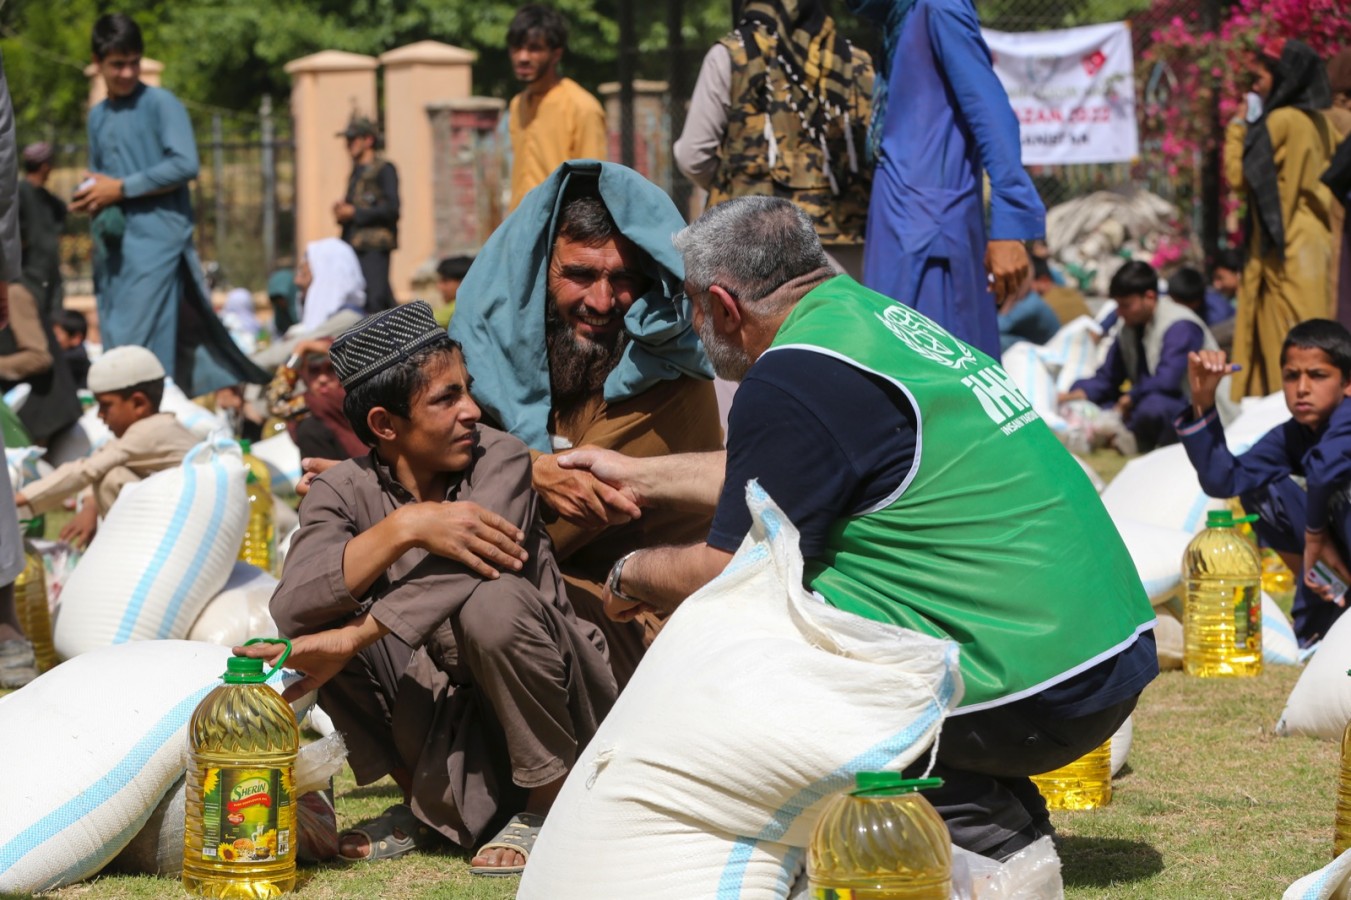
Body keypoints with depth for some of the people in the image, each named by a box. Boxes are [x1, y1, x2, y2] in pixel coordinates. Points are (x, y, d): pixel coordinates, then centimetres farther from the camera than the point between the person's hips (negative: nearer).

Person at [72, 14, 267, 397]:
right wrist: (88, 199, 1)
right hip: (112, 242, 7)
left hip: (155, 237, -7)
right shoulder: (97, 116, 17)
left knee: (139, 344, -13)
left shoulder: (161, 104, -4)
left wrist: (121, 189, -13)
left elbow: (185, 165, -14)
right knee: (113, 341, 8)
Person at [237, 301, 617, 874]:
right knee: (329, 606, -18)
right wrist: (403, 527, -38)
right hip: (439, 700, 3)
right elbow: (291, 610, -26)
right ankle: (423, 804, 1)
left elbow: (456, 573, -33)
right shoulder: (345, 492, -7)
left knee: (494, 601, -32)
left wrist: (347, 641, -38)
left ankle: (548, 803, -11)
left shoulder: (499, 460, -14)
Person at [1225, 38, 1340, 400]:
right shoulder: (1320, 123, 13)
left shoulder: (1280, 121, -12)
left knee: (1290, 344, -8)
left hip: (1286, 250, -9)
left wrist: (1236, 130, 2)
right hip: (1318, 244, 9)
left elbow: (1238, 176, -11)